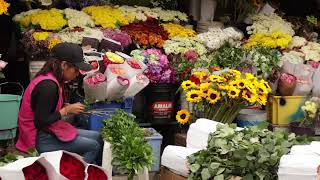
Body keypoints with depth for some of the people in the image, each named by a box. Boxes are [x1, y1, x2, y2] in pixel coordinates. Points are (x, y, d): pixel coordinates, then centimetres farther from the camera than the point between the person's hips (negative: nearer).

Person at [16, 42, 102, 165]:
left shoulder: (52, 80, 6)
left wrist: (68, 107, -1)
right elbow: (40, 122, -25)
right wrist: (67, 110, -16)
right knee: (93, 146, -11)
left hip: (48, 130, 10)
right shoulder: (48, 86, -25)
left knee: (96, 136, 10)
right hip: (41, 139, -10)